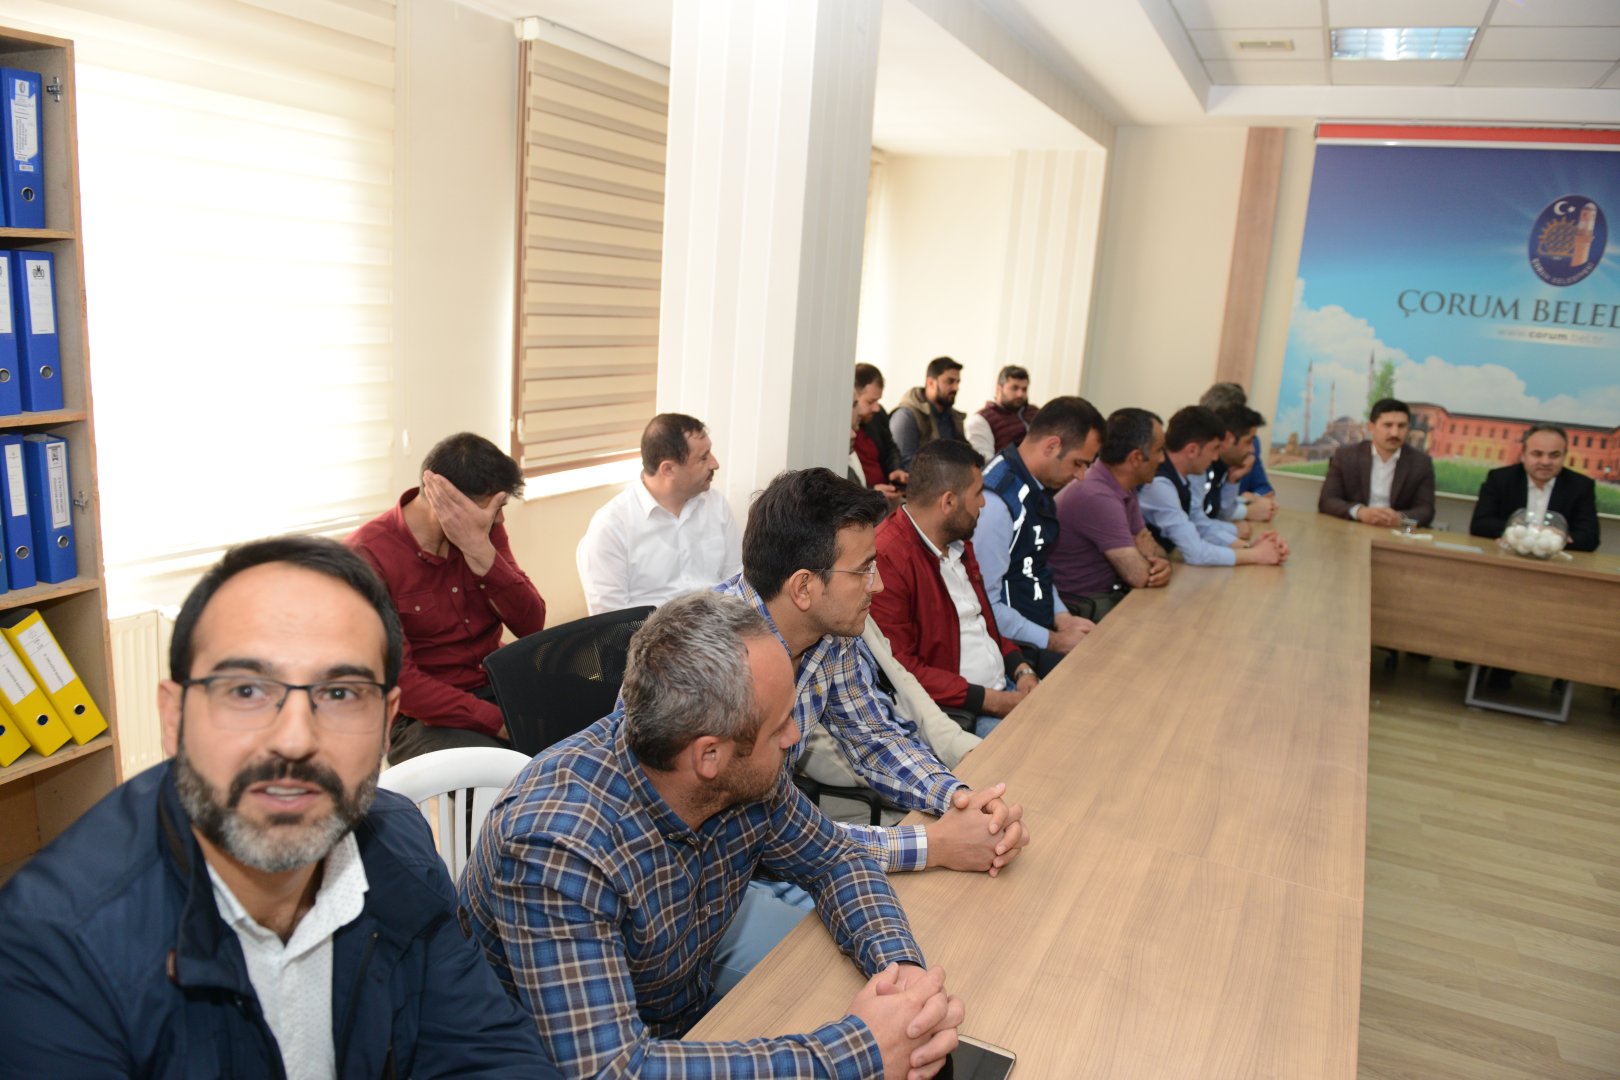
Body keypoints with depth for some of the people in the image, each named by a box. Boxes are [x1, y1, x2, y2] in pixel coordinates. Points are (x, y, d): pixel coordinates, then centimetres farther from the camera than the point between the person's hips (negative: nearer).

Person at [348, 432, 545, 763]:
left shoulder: (484, 532, 1)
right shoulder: (370, 556, -15)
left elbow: (532, 626, -9)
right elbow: (398, 682, -20)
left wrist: (480, 550, -22)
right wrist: (500, 722, -27)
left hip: (499, 690, 6)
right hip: (425, 716, -5)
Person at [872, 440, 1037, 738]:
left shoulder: (957, 542, 13)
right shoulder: (886, 559, -19)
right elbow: (900, 670, -21)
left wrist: (1021, 668, 6)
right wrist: (991, 701, -18)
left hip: (1004, 688, 9)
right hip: (955, 713, -9)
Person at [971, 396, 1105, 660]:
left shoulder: (1039, 488, 5)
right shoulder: (996, 499, -22)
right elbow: (985, 604, -21)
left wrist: (1061, 617, 3)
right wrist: (1053, 641, -14)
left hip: (1040, 632, 9)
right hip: (1012, 648, -9)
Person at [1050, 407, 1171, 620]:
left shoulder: (1123, 488, 4)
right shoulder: (1097, 497, -26)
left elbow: (1144, 539, 11)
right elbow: (1139, 576, -25)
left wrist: (1162, 563, -11)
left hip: (1109, 594, 9)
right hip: (1082, 608, -9)